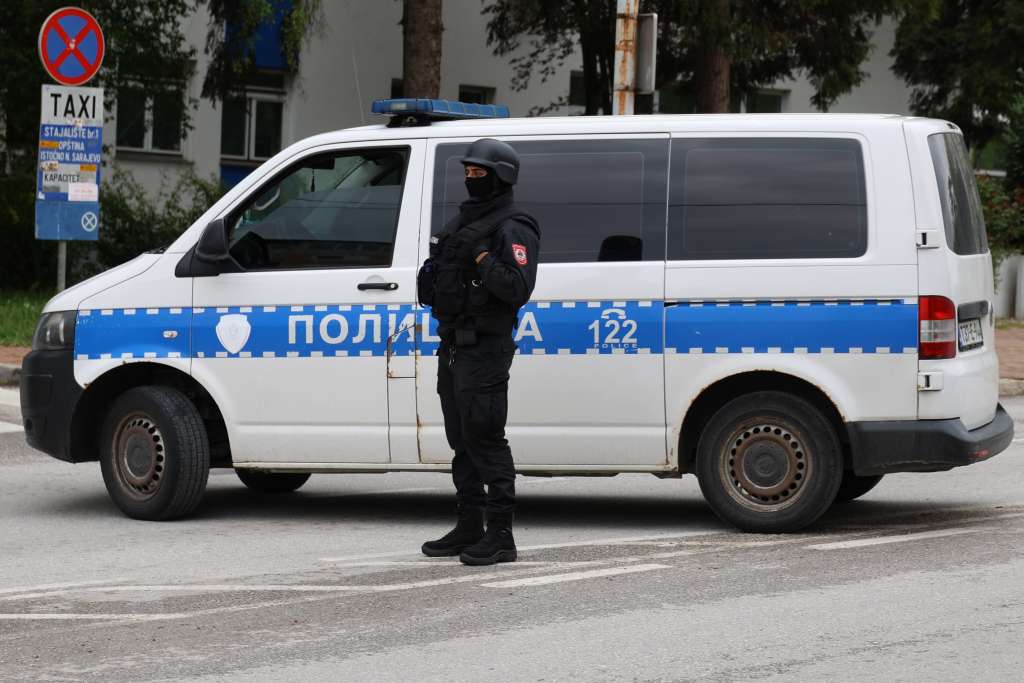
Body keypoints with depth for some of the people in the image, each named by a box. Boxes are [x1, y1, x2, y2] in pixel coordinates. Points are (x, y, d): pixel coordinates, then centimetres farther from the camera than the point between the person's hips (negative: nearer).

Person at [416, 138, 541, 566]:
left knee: (484, 437, -12)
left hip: (485, 349, -10)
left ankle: (500, 535, -10)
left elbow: (518, 287, -22)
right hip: (454, 345, 10)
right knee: (461, 438, 13)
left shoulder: (513, 229, -11)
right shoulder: (463, 221, 19)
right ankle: (469, 527, 21)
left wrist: (482, 258, -22)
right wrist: (432, 272, 10)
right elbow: (443, 277, 30)